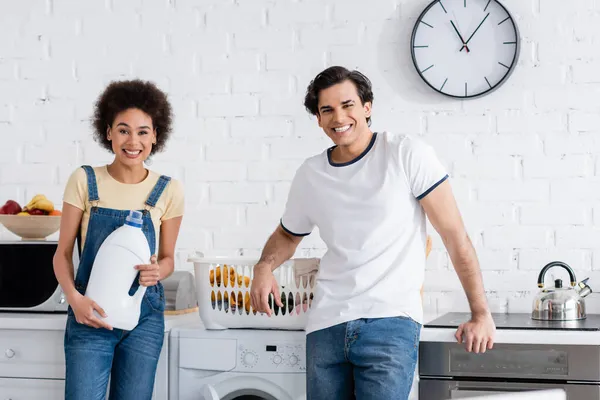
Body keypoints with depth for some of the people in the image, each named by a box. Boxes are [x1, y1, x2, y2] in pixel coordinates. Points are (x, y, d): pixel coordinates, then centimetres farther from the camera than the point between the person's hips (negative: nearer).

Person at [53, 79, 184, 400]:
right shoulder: (84, 181, -4)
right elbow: (63, 253, -1)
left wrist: (157, 271, -14)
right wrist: (74, 297, -19)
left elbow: (167, 258, 9)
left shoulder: (168, 191, -1)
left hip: (144, 316, 1)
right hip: (91, 314, -1)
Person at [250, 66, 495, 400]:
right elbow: (288, 235, 26)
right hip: (327, 327, 5)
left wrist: (481, 313, -5)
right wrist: (265, 266, 3)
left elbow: (455, 235, -3)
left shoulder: (408, 154, -4)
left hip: (390, 322, -4)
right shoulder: (310, 175, 9)